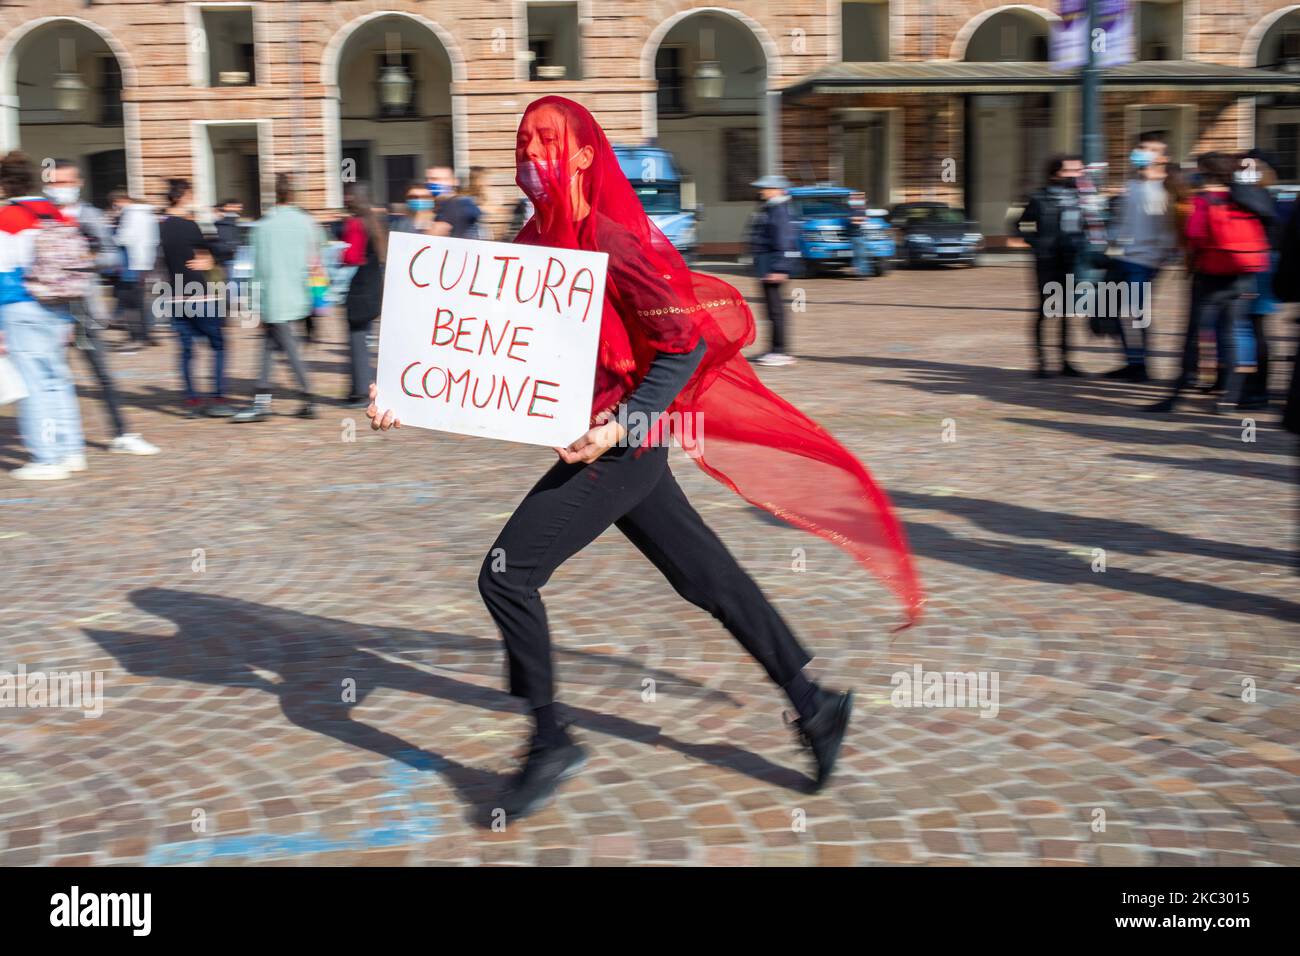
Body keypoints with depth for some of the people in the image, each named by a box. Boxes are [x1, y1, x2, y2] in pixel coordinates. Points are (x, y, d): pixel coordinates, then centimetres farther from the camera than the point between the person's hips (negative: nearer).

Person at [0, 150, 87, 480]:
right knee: (57, 379, 14)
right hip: (58, 311, 6)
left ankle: (47, 459, -3)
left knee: (33, 382, -3)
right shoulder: (57, 215, 9)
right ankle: (72, 450, 16)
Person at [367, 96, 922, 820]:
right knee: (706, 577, 13)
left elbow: (684, 343, -18)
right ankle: (814, 706, 23)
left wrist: (618, 427, -23)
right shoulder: (537, 243, 9)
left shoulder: (613, 240, -15)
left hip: (624, 447, -8)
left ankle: (551, 744, 5)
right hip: (602, 443, 8)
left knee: (507, 574, -8)